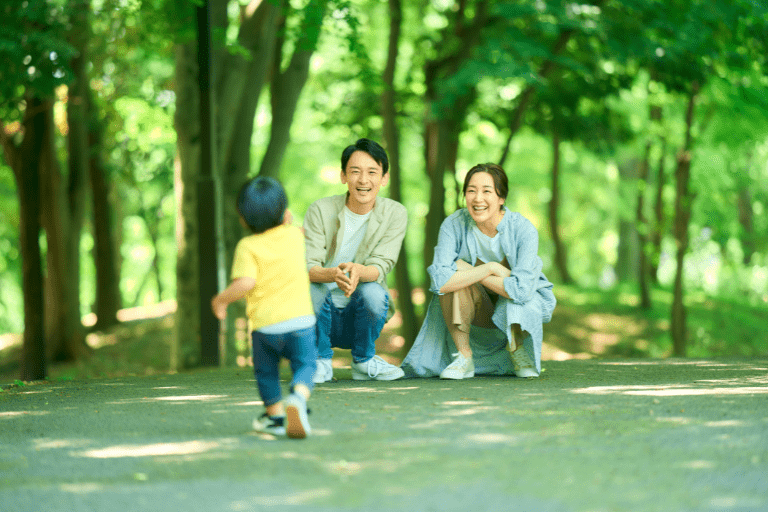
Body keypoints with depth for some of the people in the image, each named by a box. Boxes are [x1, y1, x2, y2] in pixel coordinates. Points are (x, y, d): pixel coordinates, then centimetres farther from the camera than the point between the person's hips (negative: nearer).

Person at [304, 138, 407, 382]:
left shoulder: (395, 214, -4)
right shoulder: (320, 210, -8)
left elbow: (381, 265, -15)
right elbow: (307, 266, -16)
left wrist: (358, 271, -40)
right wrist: (333, 274, -41)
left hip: (359, 316, 1)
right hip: (322, 315, 0)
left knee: (373, 292, -31)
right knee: (310, 289, -32)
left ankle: (363, 361, -2)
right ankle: (321, 361, -4)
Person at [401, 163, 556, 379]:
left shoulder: (523, 229, -22)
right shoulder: (454, 225, -19)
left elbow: (522, 289, -34)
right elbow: (439, 281, -30)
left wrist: (470, 272, -27)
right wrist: (490, 268, -31)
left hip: (516, 308, -1)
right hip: (475, 312, 1)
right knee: (453, 279, -29)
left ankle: (516, 347, -2)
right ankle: (464, 358, -16)